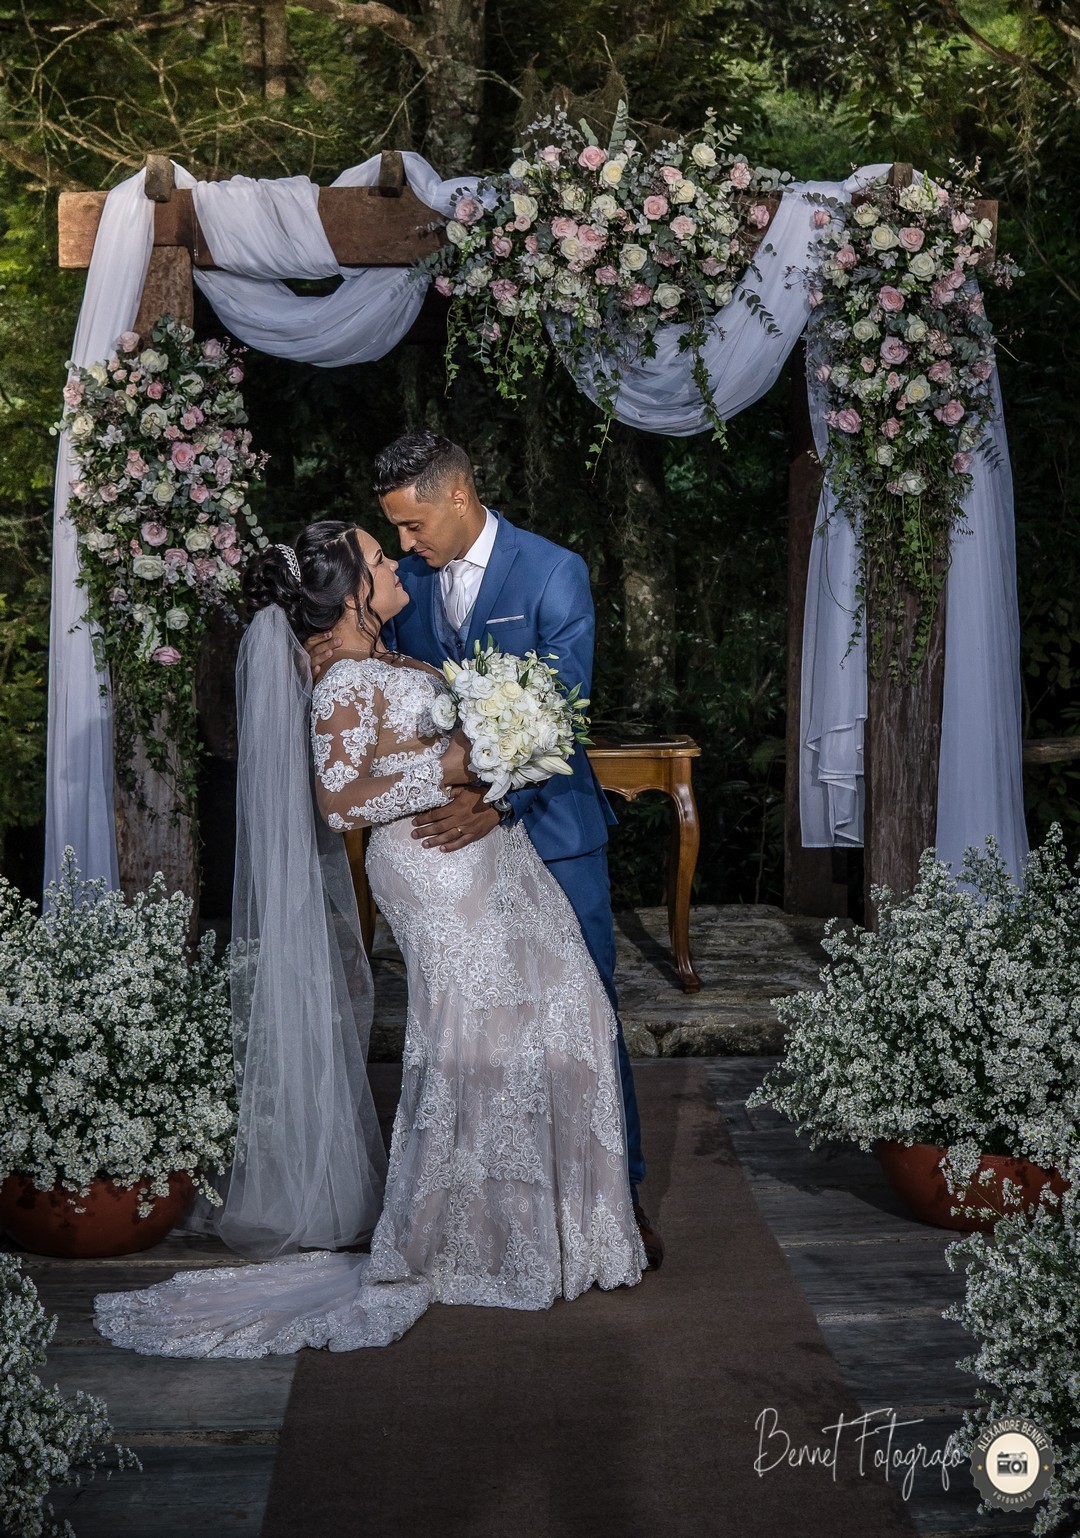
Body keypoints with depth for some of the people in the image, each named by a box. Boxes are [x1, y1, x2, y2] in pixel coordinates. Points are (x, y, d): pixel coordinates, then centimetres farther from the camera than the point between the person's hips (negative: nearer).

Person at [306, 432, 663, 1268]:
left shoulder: (554, 572, -11)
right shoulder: (412, 578, 5)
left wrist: (495, 801, -31)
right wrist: (341, 665, -11)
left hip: (548, 825, -4)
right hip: (454, 824, 5)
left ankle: (619, 1188, 13)